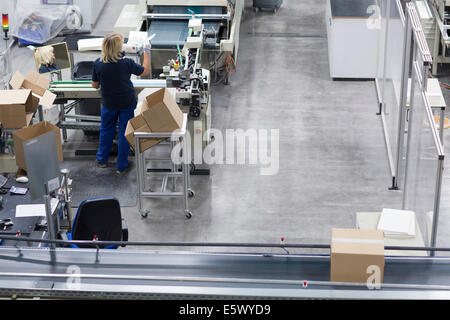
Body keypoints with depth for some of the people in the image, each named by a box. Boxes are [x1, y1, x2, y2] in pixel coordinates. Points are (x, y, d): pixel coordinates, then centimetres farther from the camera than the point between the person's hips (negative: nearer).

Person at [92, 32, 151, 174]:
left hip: (108, 103, 2)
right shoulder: (126, 63, -24)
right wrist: (146, 52, 2)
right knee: (125, 132, 12)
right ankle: (121, 166, 21)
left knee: (106, 130, 23)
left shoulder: (97, 64, -18)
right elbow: (145, 71, -8)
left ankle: (102, 159, 38)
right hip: (127, 103, -2)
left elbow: (95, 85, -4)